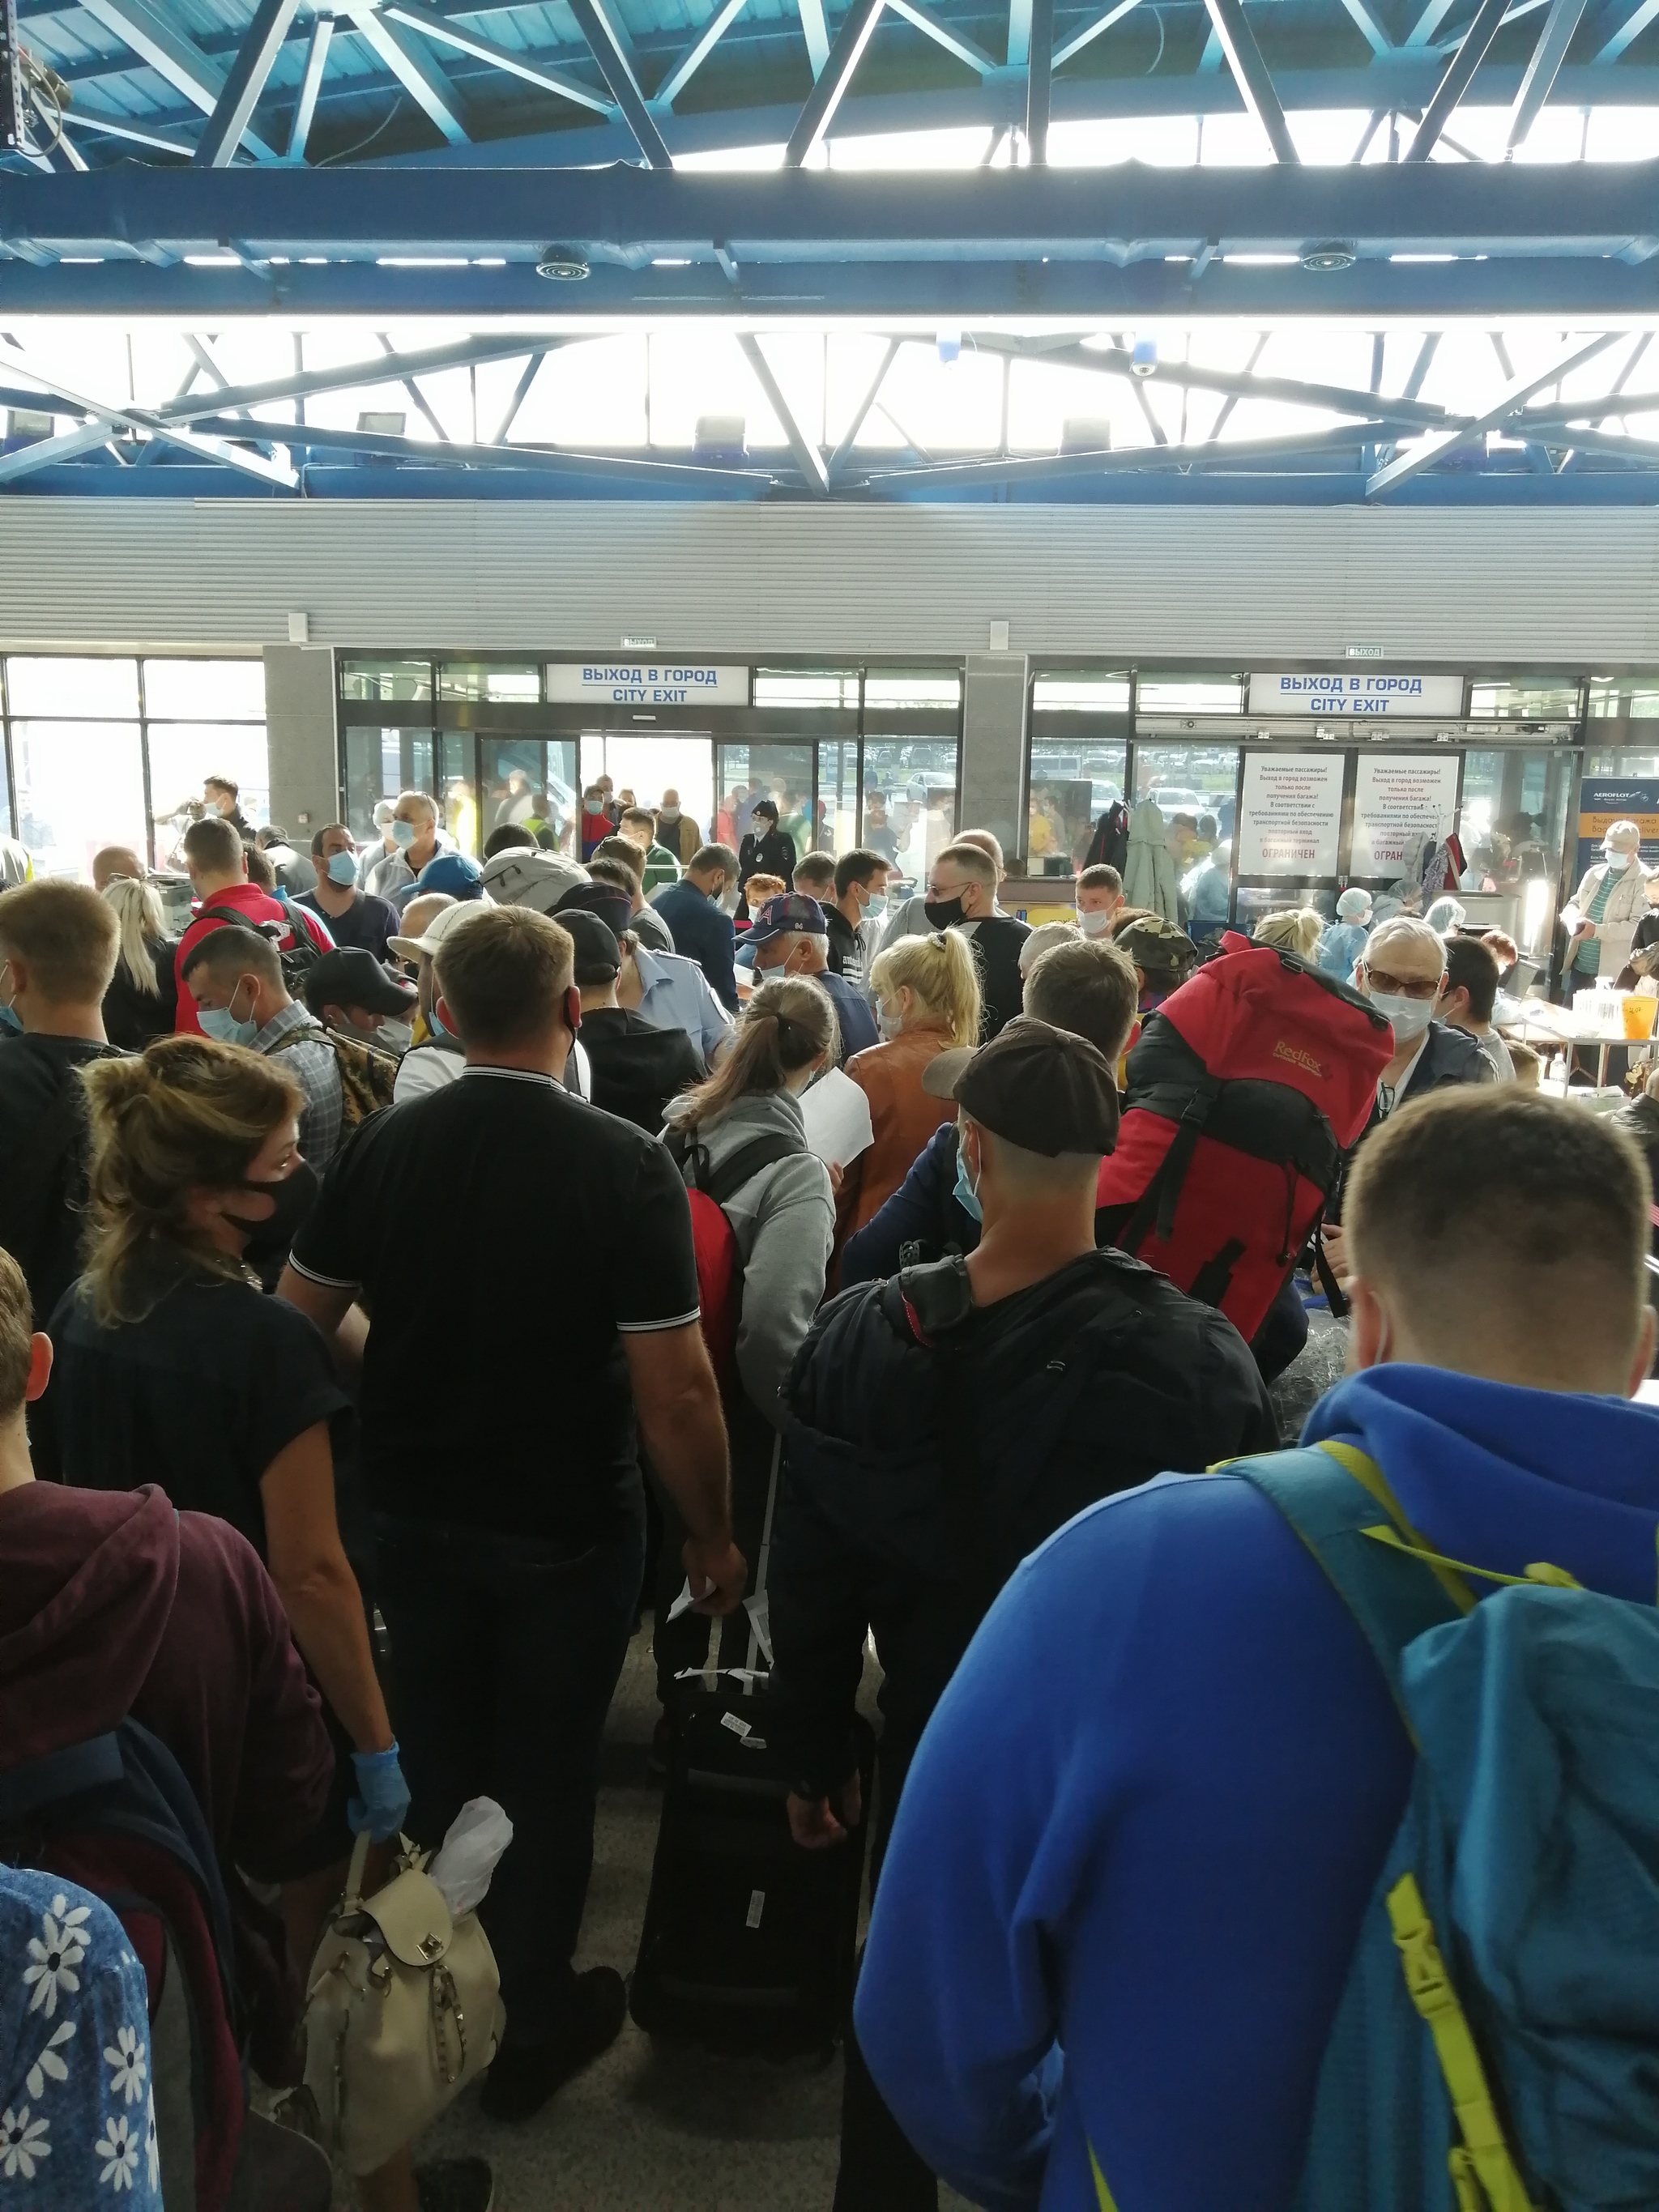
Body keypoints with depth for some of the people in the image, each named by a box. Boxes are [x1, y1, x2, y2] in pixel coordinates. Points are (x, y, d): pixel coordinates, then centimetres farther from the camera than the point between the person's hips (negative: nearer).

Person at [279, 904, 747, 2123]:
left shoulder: (383, 1145, -11)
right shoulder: (624, 1163, -22)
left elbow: (305, 1319, 0)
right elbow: (674, 1388, -22)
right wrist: (715, 1533, -8)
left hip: (417, 1512, 4)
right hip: (568, 1527, -3)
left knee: (437, 1758, 24)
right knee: (547, 1773, 16)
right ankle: (531, 2025, 36)